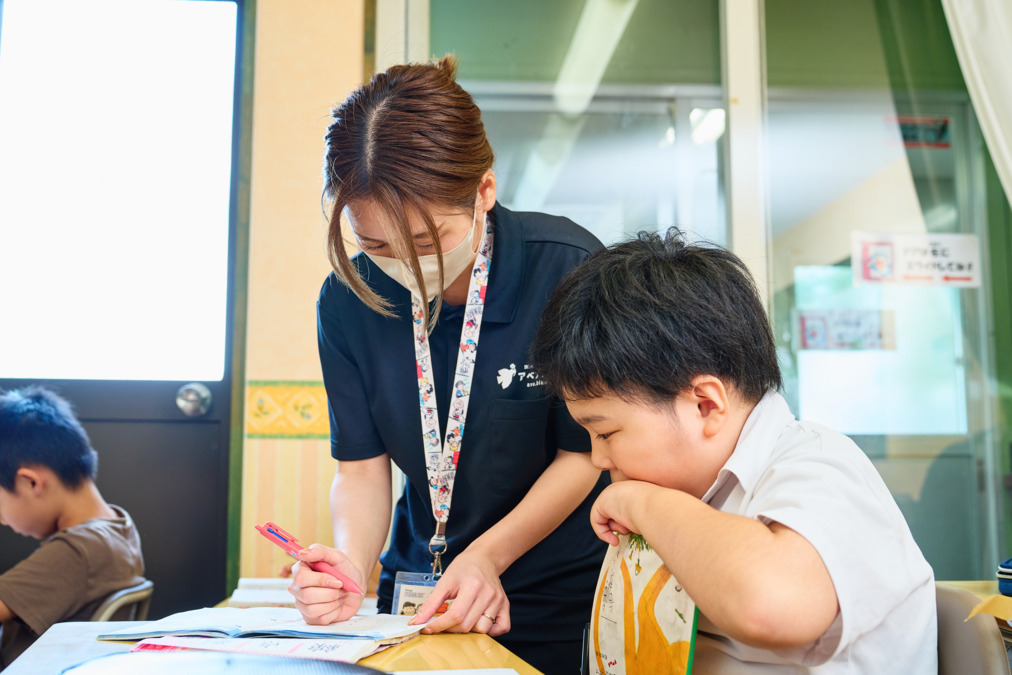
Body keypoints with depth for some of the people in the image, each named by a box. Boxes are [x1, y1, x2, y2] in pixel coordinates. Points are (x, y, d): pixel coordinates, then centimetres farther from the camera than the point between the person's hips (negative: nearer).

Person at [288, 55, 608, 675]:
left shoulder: (568, 269, -21)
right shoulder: (349, 298, -10)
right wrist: (352, 563, -25)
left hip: (560, 593, -2)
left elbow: (584, 455, -13)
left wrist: (487, 556, -24)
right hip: (420, 588, 3)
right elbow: (362, 466, -6)